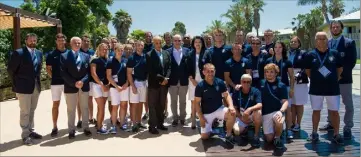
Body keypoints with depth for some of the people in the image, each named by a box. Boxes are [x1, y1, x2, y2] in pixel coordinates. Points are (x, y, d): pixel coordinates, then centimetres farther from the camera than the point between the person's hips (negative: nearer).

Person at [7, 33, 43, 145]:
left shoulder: (39, 53, 8)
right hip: (24, 87, -6)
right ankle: (25, 135, 9)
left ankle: (30, 131, 26)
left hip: (36, 86, 6)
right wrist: (16, 83, -2)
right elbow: (10, 69, -5)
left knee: (32, 110, 15)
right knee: (25, 112, 0)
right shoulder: (18, 53, -10)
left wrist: (37, 80, 10)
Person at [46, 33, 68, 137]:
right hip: (56, 83, -1)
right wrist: (53, 77, -3)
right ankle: (55, 127, 12)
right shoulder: (51, 54, 2)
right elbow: (48, 68, 5)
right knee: (55, 104, 4)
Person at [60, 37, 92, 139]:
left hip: (84, 86, 3)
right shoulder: (64, 56, 0)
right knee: (71, 110, 4)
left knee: (85, 108, 10)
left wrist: (82, 81, -13)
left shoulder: (86, 56, 9)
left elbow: (88, 71, 4)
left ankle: (86, 128, 21)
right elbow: (63, 73, -7)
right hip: (70, 87, -2)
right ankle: (71, 130, 13)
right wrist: (74, 83, -15)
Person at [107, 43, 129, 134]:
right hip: (114, 87, -3)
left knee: (123, 105, 9)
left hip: (125, 86, 4)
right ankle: (113, 126, 8)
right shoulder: (110, 61, -5)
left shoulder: (125, 60, 5)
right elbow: (108, 76, -7)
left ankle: (122, 123, 21)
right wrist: (117, 86, -12)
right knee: (115, 106, -1)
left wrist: (126, 84, -4)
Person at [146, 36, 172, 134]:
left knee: (162, 105, 12)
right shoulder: (149, 55, -5)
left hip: (164, 83, 5)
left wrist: (166, 78, -7)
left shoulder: (166, 53, 10)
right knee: (153, 105, 1)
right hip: (154, 84, -4)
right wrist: (161, 79, -15)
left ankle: (160, 123, 22)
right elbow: (150, 71, -12)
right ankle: (152, 126, 8)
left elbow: (169, 67, 7)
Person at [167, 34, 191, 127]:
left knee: (183, 101, 13)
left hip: (184, 80, 1)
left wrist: (189, 76, -5)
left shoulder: (187, 51, 2)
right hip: (172, 81, -1)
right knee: (173, 101, 10)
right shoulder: (168, 52, -2)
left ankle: (182, 117, 27)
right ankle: (175, 118, 23)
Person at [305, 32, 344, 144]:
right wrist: (315, 80, 5)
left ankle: (336, 134, 18)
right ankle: (314, 133, 21)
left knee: (334, 111, 6)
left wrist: (334, 79, 8)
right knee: (316, 110, 10)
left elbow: (339, 68, 10)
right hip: (316, 89, 0)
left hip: (332, 88, 1)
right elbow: (308, 70, 6)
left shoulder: (334, 53, 0)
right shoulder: (311, 55, -2)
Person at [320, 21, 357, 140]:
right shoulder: (326, 43, 7)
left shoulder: (349, 42, -4)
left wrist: (341, 73, -15)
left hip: (344, 79, -4)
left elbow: (352, 61, -9)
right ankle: (331, 123, 29)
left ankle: (348, 128, 10)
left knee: (348, 104, 2)